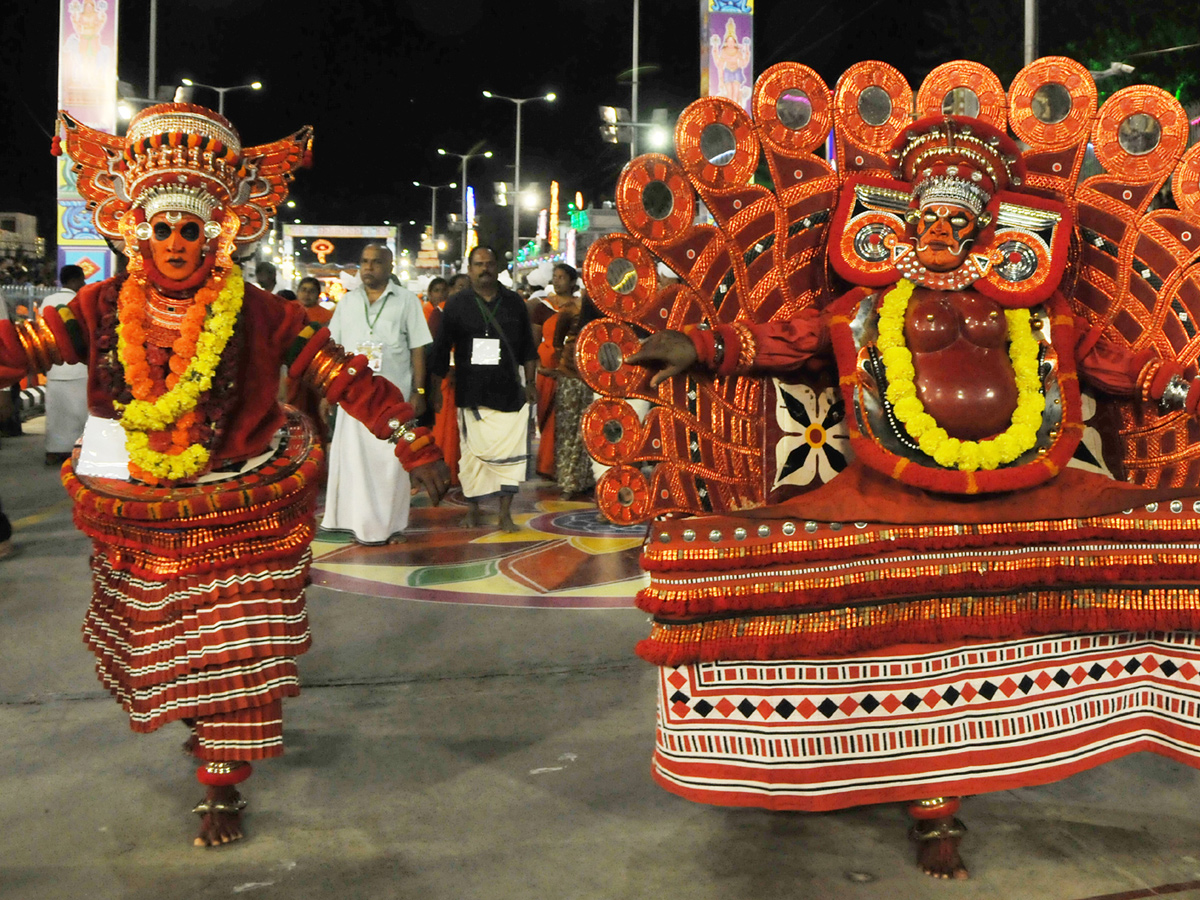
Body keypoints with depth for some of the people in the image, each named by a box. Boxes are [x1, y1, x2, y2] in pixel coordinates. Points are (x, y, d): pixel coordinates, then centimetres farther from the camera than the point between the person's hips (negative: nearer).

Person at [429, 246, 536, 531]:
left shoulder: (514, 303, 10)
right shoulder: (456, 304, 5)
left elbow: (527, 347, 14)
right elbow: (441, 350, 6)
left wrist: (530, 383, 9)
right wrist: (436, 388, 2)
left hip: (509, 391, 1)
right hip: (472, 393, -1)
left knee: (509, 452, -5)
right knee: (473, 452, 3)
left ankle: (505, 513, 0)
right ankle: (472, 508, 16)